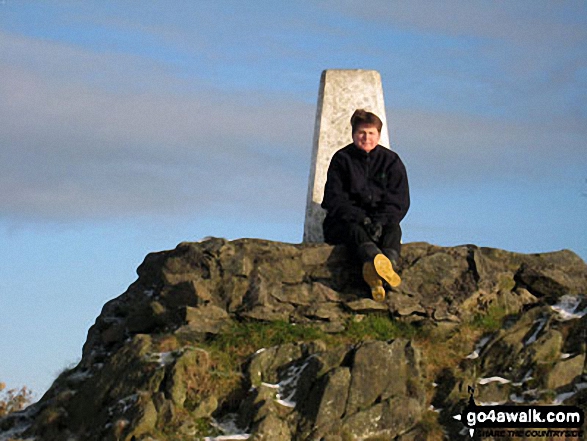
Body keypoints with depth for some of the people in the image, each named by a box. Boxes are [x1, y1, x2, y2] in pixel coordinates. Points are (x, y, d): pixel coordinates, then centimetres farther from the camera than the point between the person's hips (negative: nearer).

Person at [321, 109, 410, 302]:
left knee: (393, 228, -30)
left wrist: (380, 221, -21)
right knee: (353, 229, -36)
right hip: (344, 222, -3)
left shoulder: (391, 161, 7)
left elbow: (400, 201, 0)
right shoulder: (342, 159, 2)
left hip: (380, 222, 3)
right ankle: (377, 260, -72)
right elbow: (334, 199, -7)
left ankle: (375, 274, -63)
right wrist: (361, 219, -24)